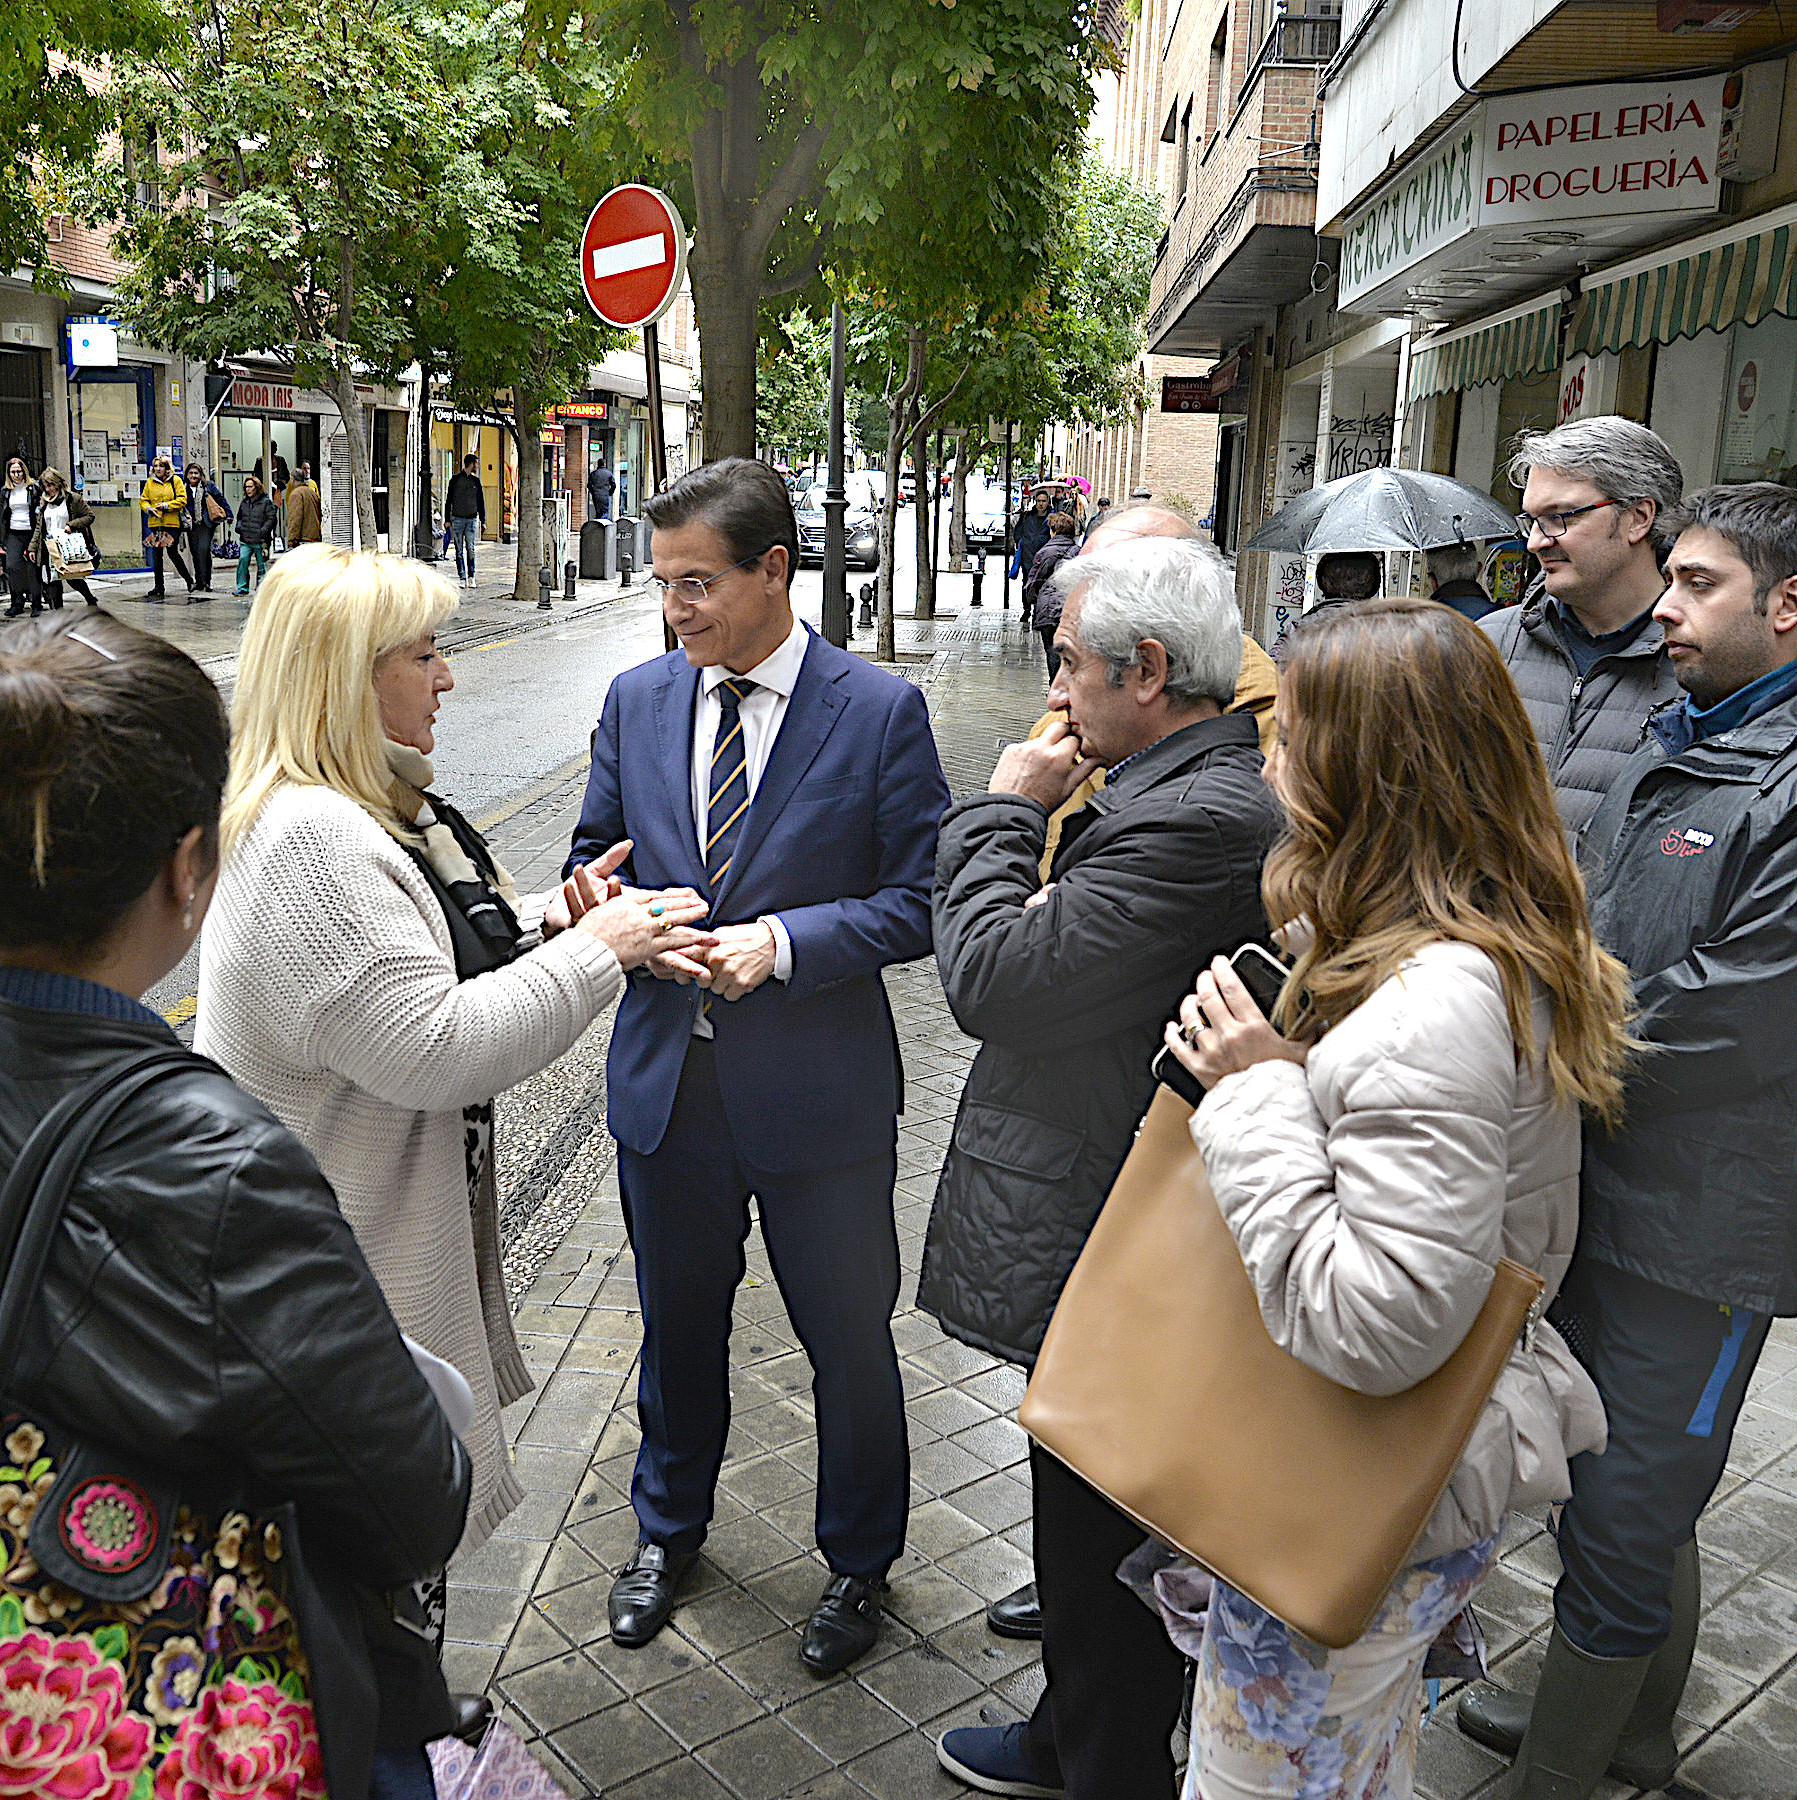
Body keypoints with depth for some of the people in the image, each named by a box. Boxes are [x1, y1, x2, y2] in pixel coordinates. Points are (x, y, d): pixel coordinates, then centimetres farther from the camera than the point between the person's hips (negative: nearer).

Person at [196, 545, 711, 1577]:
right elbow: (427, 1051, -29)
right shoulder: (311, 842, -27)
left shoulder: (378, 806, 7)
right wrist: (592, 952, -21)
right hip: (342, 1255, -10)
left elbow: (438, 960, 16)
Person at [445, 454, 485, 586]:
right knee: (459, 550, -2)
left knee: (471, 549, -5)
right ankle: (462, 577, 0)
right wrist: (447, 520, -1)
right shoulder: (455, 479, 3)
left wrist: (483, 521, 9)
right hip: (457, 518, -2)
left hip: (472, 519, 2)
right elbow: (449, 500, 5)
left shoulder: (476, 480, 11)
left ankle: (471, 577, 1)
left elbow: (481, 502, 15)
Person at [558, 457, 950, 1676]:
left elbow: (921, 902, -10)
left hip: (819, 1087, -3)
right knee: (678, 1324, 22)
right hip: (667, 1077, 4)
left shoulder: (881, 712, -11)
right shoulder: (638, 700, 2)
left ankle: (860, 1562, 39)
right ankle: (669, 1530, 48)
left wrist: (781, 943, -23)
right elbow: (597, 857, 10)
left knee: (850, 1340, 13)